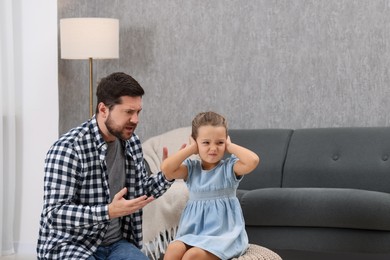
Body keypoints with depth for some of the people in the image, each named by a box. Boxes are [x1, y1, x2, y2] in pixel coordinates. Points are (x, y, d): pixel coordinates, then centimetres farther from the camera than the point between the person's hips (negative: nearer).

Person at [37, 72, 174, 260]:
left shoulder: (131, 142, 5)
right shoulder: (68, 148, -18)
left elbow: (141, 190, 18)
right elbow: (54, 213, -23)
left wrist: (165, 176, -2)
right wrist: (109, 212, -34)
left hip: (117, 244, 6)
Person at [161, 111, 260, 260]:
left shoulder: (229, 167, -1)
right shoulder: (191, 168, 7)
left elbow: (253, 161, -21)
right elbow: (166, 169, -10)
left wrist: (230, 146, -6)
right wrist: (190, 148, -3)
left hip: (224, 233, -3)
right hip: (194, 231, 3)